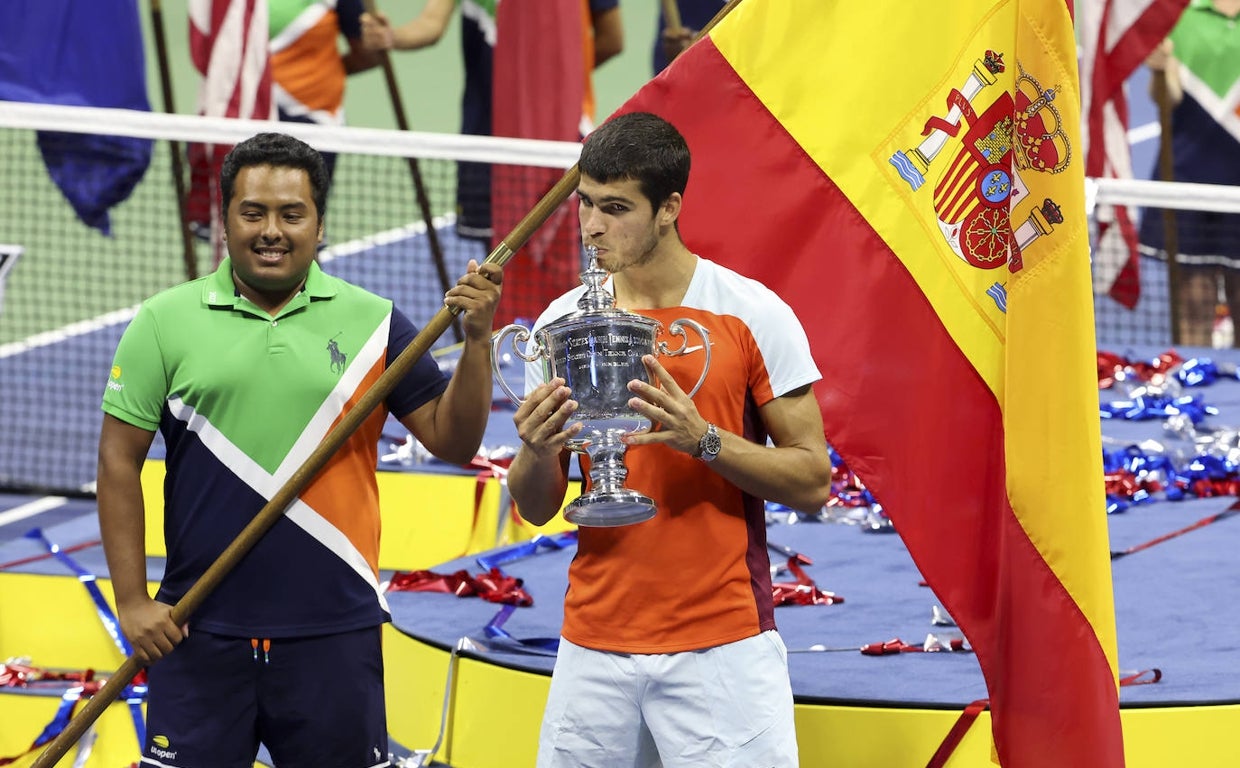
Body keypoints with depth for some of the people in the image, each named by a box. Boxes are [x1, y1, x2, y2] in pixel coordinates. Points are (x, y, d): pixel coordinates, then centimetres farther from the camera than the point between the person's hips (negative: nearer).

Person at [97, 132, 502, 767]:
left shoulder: (371, 323, 5)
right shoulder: (165, 322, 2)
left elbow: (451, 441, 4)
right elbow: (118, 463, 2)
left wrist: (476, 340, -11)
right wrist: (132, 601, -3)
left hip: (334, 631, 1)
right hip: (201, 631, -1)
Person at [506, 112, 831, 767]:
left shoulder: (754, 315, -4)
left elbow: (813, 482, -4)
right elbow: (537, 508, 10)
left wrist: (704, 440, -19)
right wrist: (536, 453, -13)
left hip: (722, 645, -3)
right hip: (596, 645, 3)